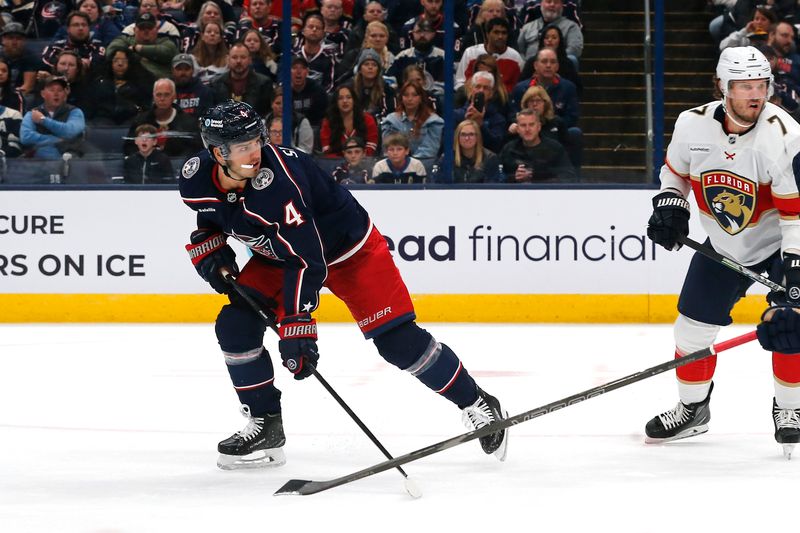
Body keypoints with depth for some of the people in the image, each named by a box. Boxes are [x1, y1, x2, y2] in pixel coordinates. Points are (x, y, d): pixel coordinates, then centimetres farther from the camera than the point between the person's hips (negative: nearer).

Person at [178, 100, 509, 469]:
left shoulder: (277, 181, -38)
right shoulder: (196, 180, -17)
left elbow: (306, 260, -36)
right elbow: (208, 219, 10)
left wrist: (296, 324, -38)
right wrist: (209, 252, -8)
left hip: (346, 247, -7)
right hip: (275, 254, 7)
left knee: (397, 339, -12)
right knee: (235, 325, -8)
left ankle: (477, 405, 4)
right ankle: (265, 427, 6)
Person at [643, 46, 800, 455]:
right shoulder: (693, 125, -15)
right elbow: (676, 171, 8)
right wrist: (669, 204, -9)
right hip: (722, 245, 4)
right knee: (693, 326, 5)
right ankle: (692, 409, 25)